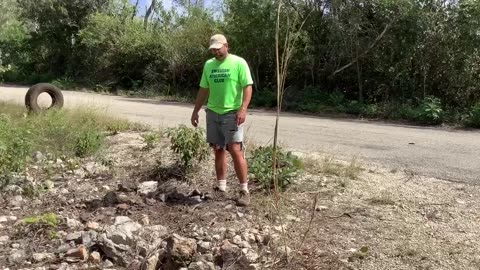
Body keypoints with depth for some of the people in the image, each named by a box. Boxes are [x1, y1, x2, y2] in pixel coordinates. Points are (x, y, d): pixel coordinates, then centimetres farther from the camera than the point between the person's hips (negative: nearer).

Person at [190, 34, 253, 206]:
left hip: (232, 113, -5)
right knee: (218, 151, 10)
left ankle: (244, 191, -1)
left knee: (236, 151, -10)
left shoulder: (239, 63, -6)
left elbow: (247, 87, -11)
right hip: (212, 113, 6)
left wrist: (243, 109, -23)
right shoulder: (208, 65, 11)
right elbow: (203, 90, 16)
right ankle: (221, 188, 19)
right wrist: (195, 111, 15)